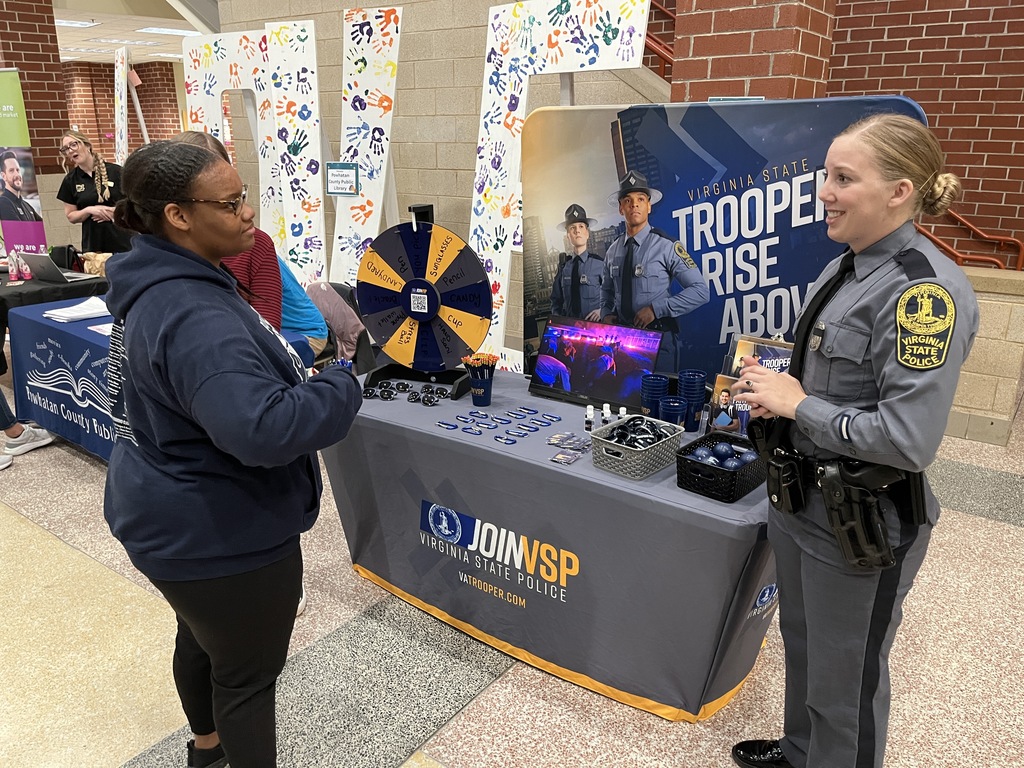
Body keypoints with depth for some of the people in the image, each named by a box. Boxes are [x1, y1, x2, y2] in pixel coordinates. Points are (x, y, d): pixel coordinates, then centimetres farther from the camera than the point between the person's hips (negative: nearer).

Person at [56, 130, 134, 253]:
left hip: (122, 239, -2)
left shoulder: (115, 171, 1)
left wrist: (114, 210, -13)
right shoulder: (70, 181, 8)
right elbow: (71, 216, 10)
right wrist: (89, 210, -9)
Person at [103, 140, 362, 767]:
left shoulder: (160, 285, 2)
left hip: (179, 515, 11)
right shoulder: (193, 316, -32)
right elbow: (264, 428, -44)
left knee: (203, 637, 31)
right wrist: (344, 385, -27)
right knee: (249, 673, 11)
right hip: (222, 533, -11)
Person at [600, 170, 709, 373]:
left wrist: (656, 309, -19)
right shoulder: (613, 250, 6)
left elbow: (700, 291, -14)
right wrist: (607, 313, 2)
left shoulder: (666, 246, -10)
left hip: (658, 336, -4)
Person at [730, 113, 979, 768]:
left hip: (861, 525, -9)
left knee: (844, 682, 13)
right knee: (803, 646, 28)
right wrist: (775, 385, -3)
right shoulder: (845, 269, 5)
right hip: (802, 501, 9)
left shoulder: (925, 290, -23)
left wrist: (797, 405, -19)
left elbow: (908, 440, -29)